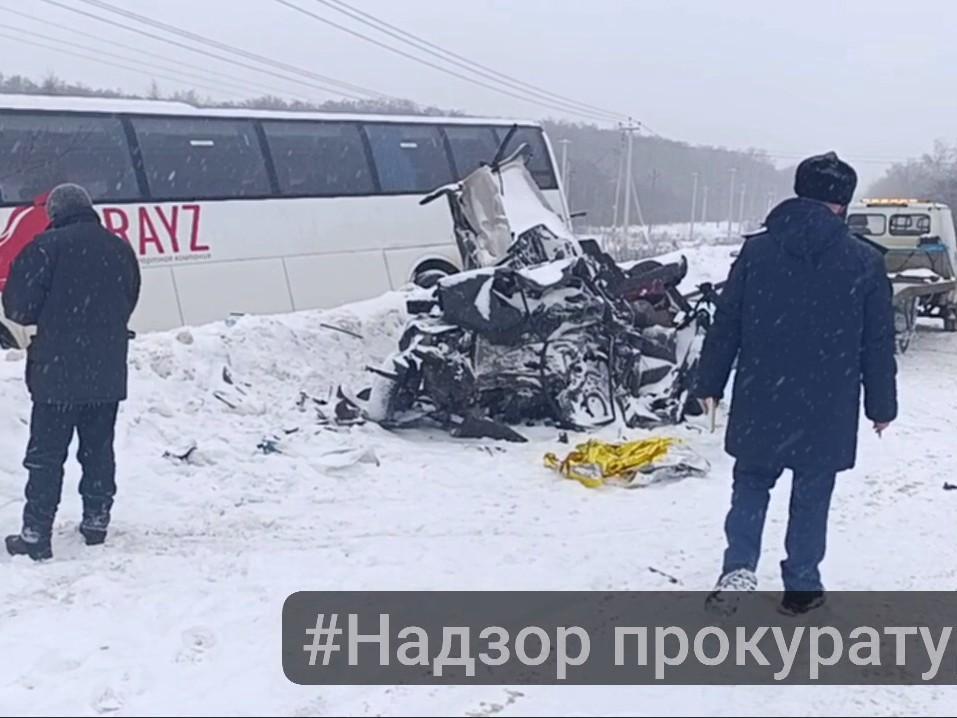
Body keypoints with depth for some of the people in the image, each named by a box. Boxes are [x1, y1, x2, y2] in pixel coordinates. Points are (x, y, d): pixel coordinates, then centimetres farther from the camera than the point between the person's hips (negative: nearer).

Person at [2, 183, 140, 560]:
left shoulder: (47, 246, -12)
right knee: (99, 449, 16)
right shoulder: (120, 248, 4)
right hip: (108, 373, 5)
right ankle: (96, 520, 23)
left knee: (46, 454, 2)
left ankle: (35, 534, 3)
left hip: (57, 372, -4)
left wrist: (47, 315, 9)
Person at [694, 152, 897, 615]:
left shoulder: (757, 250, -2)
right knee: (811, 495, 12)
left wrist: (710, 383, 10)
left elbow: (725, 325, 1)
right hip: (828, 408, -1)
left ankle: (738, 567, -1)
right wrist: (881, 405, 10)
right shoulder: (865, 262, -4)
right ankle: (801, 587, 20)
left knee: (751, 484, 16)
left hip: (761, 402, 1)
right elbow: (878, 344, 0)